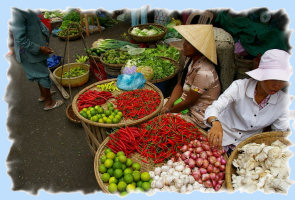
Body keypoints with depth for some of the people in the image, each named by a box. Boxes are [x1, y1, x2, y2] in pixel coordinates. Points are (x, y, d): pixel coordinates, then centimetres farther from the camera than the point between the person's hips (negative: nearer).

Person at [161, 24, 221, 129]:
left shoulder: (204, 73, -31)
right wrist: (167, 105, -10)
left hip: (196, 116, -7)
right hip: (185, 102, 8)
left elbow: (188, 102, -22)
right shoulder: (191, 59, -4)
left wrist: (168, 111, -10)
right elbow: (179, 85, 1)